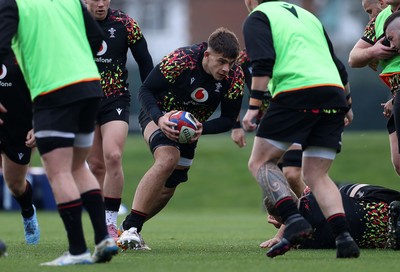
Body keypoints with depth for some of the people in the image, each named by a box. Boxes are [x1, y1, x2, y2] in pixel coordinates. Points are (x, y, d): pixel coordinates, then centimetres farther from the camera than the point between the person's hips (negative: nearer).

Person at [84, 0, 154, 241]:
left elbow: (145, 61, 3)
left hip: (116, 101, -2)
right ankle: (104, 224, 13)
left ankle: (110, 223, -14)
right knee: (96, 166, 3)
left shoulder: (125, 24, -5)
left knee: (113, 157, -20)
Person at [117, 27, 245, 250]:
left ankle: (130, 229, 32)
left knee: (167, 189, 8)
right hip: (159, 116, -5)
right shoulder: (180, 60, -31)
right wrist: (159, 118, -39)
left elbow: (228, 120, -12)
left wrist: (202, 129, -30)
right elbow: (145, 91, -22)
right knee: (167, 159, -33)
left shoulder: (235, 76, -20)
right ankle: (130, 228, -30)